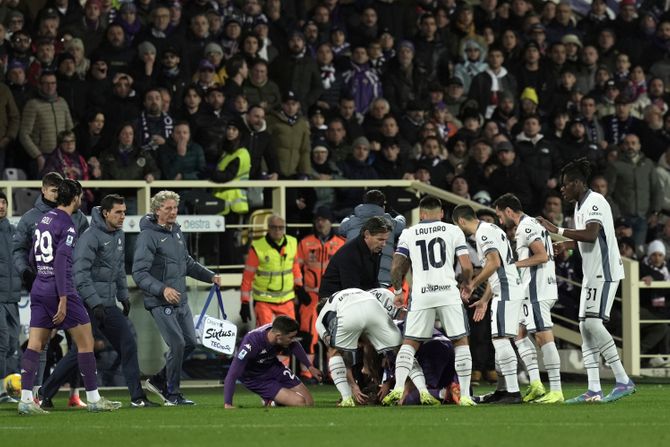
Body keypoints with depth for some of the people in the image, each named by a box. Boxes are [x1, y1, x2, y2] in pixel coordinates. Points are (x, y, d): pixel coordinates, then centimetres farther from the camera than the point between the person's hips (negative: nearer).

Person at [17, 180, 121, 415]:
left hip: (39, 288, 8)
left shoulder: (44, 219, 12)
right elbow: (61, 261, -21)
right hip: (59, 290, -8)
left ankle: (26, 399, -5)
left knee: (35, 344, 4)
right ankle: (93, 399, 5)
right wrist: (63, 300, -22)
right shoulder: (67, 226, -12)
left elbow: (33, 258, 19)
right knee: (86, 341, 2)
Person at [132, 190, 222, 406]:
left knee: (190, 343, 8)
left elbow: (187, 263, 27)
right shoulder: (148, 236, -13)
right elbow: (139, 272, -20)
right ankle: (172, 395, 0)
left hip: (181, 300, 9)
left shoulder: (176, 232, 13)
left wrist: (210, 276, 15)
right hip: (160, 302, -9)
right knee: (177, 344, -13)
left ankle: (159, 380, 24)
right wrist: (162, 289, -31)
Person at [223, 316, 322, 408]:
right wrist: (227, 404, -45)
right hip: (256, 378, -6)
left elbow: (294, 346, 6)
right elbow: (232, 374, -39)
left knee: (309, 402, 2)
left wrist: (310, 366, 17)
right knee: (300, 403, -19)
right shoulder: (251, 343, -39)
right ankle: (271, 403, 6)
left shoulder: (279, 330, -20)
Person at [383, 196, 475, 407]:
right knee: (461, 342, 9)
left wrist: (398, 291, 22)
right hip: (448, 291, -1)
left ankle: (398, 387, -7)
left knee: (410, 343, 12)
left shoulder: (408, 234, 11)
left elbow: (396, 268, 6)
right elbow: (467, 267, 2)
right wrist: (465, 285, 22)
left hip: (421, 295, 1)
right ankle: (464, 395, 3)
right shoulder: (453, 231, 8)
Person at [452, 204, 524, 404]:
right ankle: (505, 389, 18)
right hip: (508, 290, 10)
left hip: (506, 291, -10)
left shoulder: (484, 232, -10)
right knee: (500, 339, 14)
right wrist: (485, 300, 27)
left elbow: (494, 262, -22)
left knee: (500, 339, -13)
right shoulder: (491, 230, 22)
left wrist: (472, 285, -12)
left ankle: (513, 392, -17)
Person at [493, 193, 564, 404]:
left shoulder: (526, 227, -11)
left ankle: (556, 390, -12)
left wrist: (515, 264, -11)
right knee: (520, 333, 15)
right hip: (538, 290, 11)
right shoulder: (532, 225, 20)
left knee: (544, 337, -11)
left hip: (536, 290, -11)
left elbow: (542, 256, -21)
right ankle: (535, 384, 7)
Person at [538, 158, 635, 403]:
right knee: (585, 327, 5)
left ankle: (624, 381, -15)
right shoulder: (580, 205, 17)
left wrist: (557, 230, -24)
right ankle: (593, 390, 5)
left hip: (605, 271, -10)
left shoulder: (595, 202, -14)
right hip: (591, 274, 10)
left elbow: (591, 235, -28)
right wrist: (566, 245, 15)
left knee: (593, 323, -18)